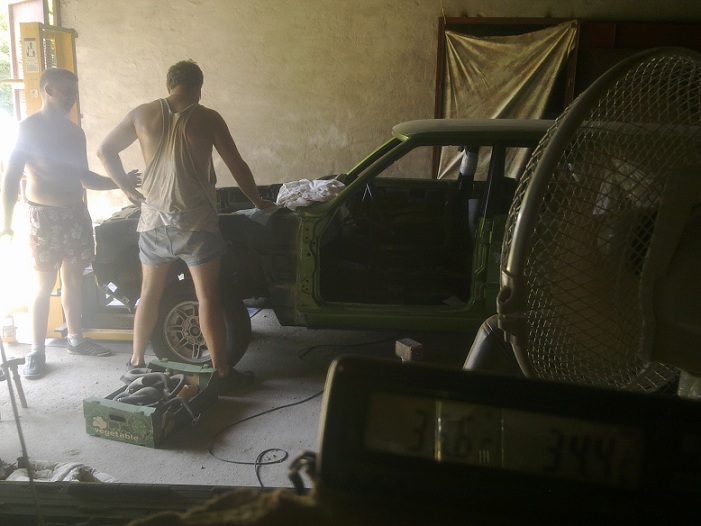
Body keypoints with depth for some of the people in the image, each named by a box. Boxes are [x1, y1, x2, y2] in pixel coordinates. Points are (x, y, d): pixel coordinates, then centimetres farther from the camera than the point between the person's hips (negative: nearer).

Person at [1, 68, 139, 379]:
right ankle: (37, 351, 5)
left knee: (74, 280, 12)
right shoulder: (29, 127, -7)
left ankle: (76, 339, 23)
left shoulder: (75, 131, 13)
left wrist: (121, 182, 13)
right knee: (45, 286, -4)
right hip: (45, 216, -6)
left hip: (76, 212, 6)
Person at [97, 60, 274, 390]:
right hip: (196, 222, -3)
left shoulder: (143, 114, 4)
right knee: (208, 300, 1)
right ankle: (221, 371, 6)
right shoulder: (207, 118, -4)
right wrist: (258, 202, 12)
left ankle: (136, 362, 27)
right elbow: (237, 166, -1)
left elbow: (105, 151, 12)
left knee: (149, 295, 17)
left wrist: (129, 190, 17)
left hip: (153, 221, 4)